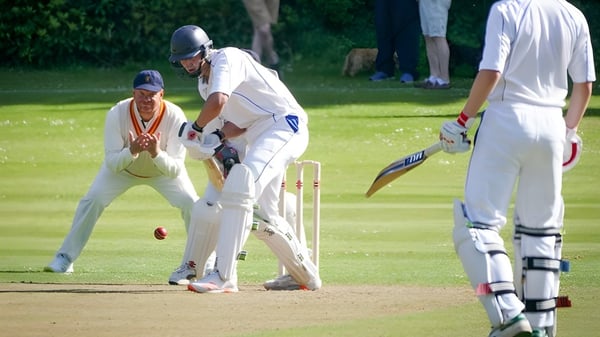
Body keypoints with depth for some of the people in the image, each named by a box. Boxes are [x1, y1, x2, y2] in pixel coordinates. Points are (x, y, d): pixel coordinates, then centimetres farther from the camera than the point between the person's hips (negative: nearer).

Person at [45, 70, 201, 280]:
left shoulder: (175, 117, -34)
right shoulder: (117, 114, -33)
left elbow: (175, 170, -35)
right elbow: (112, 164, -32)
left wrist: (156, 152, -55)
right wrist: (131, 151, -52)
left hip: (163, 169, 0)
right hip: (123, 167, 0)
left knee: (190, 203, -16)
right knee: (92, 201, -15)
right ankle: (65, 258, -2)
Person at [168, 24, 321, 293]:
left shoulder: (227, 59, -14)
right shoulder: (204, 83, 16)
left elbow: (218, 102, -32)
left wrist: (197, 127, -14)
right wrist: (217, 137, -3)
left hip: (285, 126, -11)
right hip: (259, 137, 11)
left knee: (240, 187, -26)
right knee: (261, 215, 13)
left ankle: (224, 276, -32)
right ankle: (304, 275, 31)